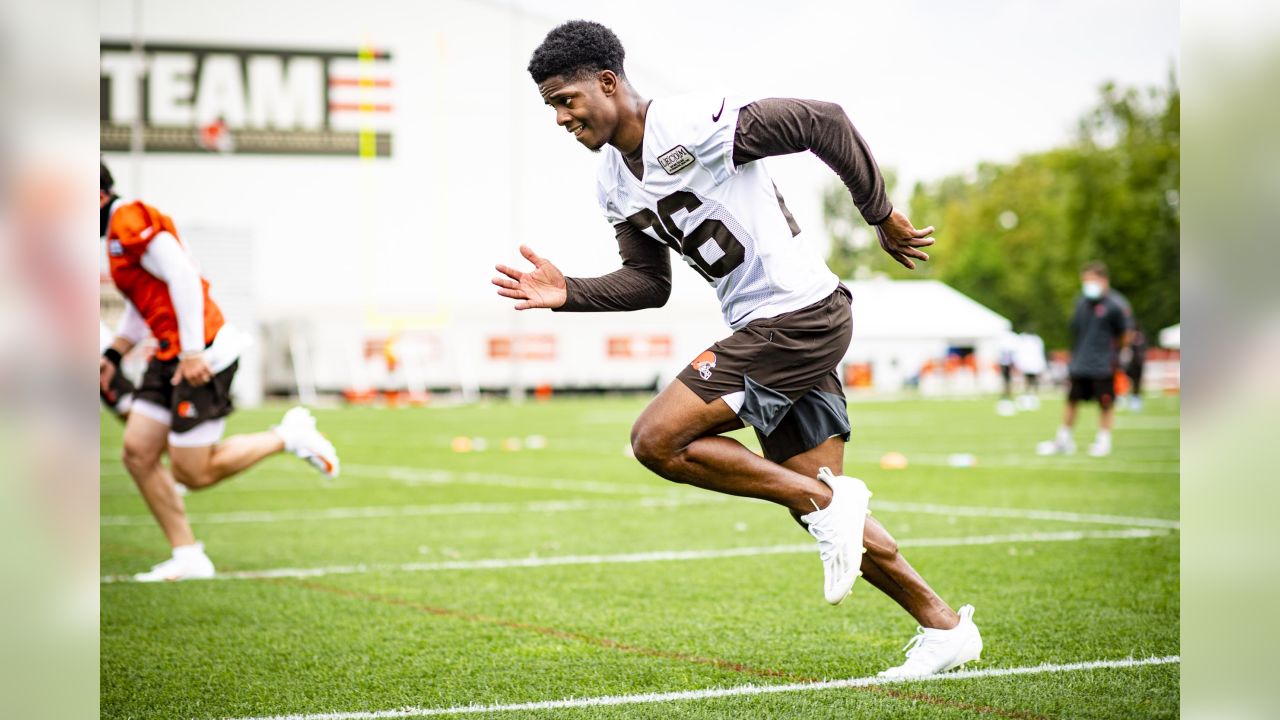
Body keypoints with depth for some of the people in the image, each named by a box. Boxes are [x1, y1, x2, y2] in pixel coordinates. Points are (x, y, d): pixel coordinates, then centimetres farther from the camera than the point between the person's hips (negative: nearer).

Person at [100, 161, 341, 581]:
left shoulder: (130, 221, -15)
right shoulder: (116, 230, 17)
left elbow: (183, 277, -22)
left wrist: (193, 352, -24)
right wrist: (113, 355, 19)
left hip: (202, 356, -10)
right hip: (170, 356, 10)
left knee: (193, 473, -7)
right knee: (138, 454, 3)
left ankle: (289, 437, 9)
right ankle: (188, 557, 8)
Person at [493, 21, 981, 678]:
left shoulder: (694, 124, -18)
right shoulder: (613, 184, 10)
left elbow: (824, 123, -14)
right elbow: (648, 283, 16)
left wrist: (881, 216, -5)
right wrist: (568, 293, 0)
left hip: (801, 316, -9)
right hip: (761, 328, 9)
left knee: (657, 439, -16)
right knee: (825, 515, 8)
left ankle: (825, 501, -9)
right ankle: (944, 627, 20)